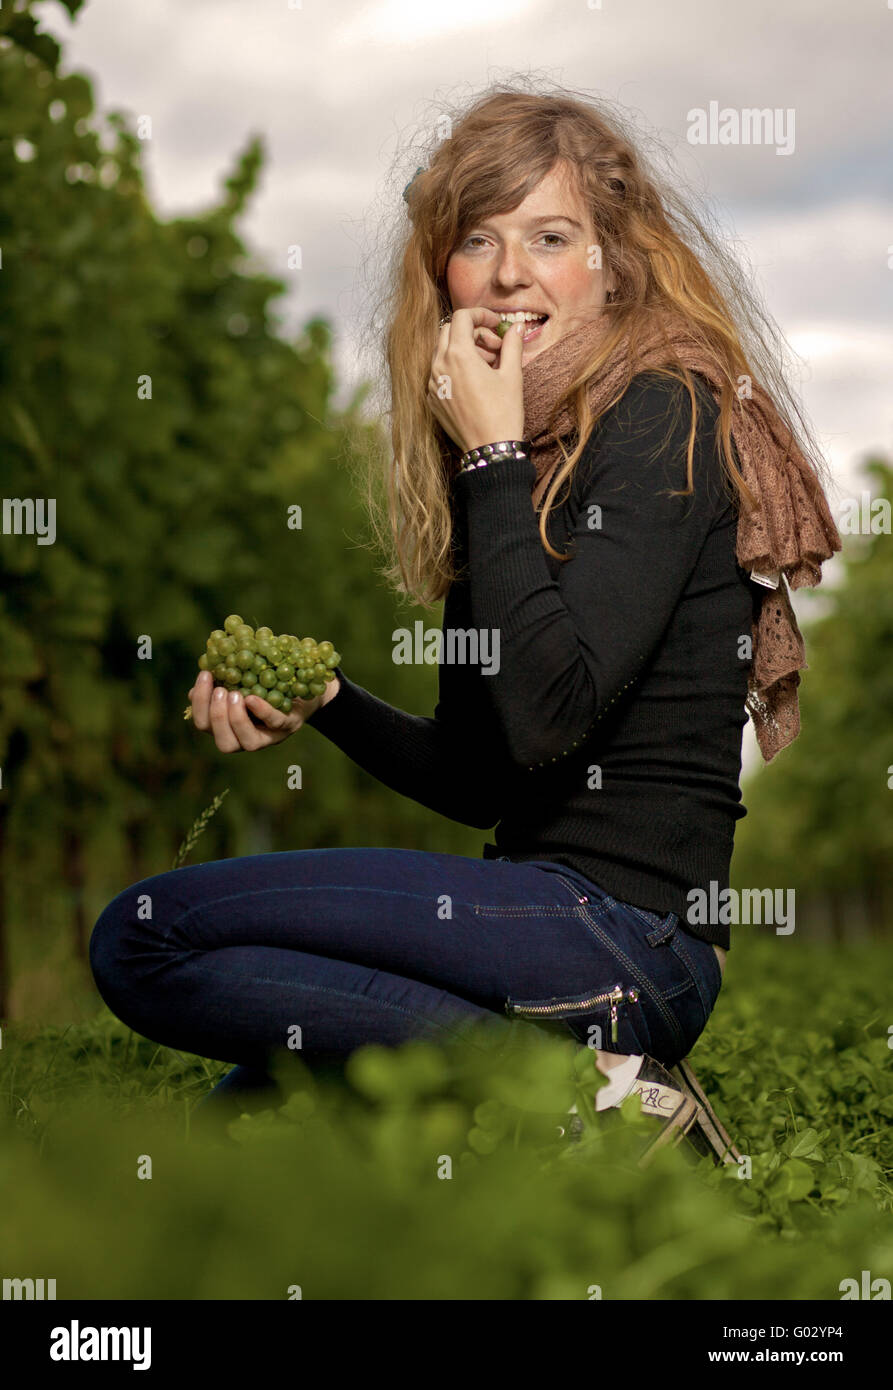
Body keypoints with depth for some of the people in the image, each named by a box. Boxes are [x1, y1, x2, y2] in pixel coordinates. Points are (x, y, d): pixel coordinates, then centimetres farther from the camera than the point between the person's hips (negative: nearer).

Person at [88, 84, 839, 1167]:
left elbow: (548, 720, -22)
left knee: (142, 936, -12)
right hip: (553, 904, 9)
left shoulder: (668, 417, -9)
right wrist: (319, 703, 2)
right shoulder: (519, 454, 15)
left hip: (625, 930, -9)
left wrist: (494, 457, -15)